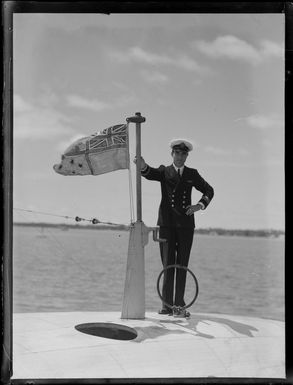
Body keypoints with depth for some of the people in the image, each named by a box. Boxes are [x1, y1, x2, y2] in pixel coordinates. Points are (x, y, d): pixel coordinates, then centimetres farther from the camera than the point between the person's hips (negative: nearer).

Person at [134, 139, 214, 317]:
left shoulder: (192, 174, 13)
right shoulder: (164, 171, 8)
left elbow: (209, 190, 19)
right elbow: (150, 173, -12)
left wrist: (199, 205, 0)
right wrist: (143, 165, -36)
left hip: (186, 224, 1)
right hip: (167, 223, -1)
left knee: (182, 265, 2)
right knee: (168, 264, -3)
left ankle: (180, 305, 5)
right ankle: (167, 304, 1)